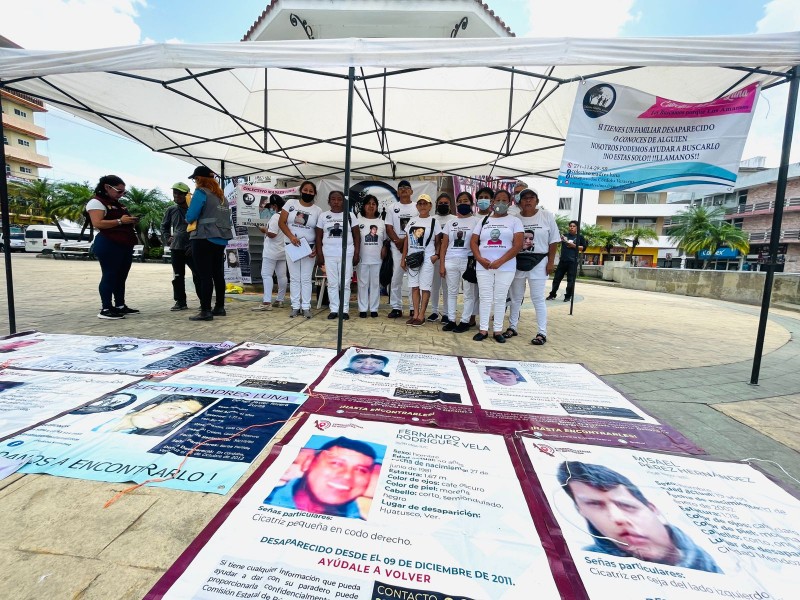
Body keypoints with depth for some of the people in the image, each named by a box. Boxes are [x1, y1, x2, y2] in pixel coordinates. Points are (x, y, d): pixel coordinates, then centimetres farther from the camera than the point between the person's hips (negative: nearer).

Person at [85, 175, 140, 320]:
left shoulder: (117, 204, 21)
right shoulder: (96, 202, -6)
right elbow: (97, 223, -18)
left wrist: (131, 221, 9)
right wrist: (120, 221, -22)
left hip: (125, 246, 9)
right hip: (109, 246, -9)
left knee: (121, 277, 10)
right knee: (109, 276, -7)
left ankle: (120, 306, 16)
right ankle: (106, 309, -4)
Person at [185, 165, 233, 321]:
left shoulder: (201, 192, -6)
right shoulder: (221, 195, 15)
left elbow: (191, 217, -11)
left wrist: (189, 218, 11)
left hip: (204, 239, -7)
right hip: (221, 239, 7)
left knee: (204, 275, -5)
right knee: (218, 274, 11)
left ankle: (206, 311, -5)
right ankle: (219, 307, 17)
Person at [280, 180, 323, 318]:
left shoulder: (318, 210, 4)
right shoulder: (290, 203, 3)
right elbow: (281, 222, -1)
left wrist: (317, 248, -10)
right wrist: (291, 236, -15)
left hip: (309, 248, 0)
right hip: (291, 246, 0)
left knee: (306, 278, 2)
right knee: (294, 277, 5)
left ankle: (306, 307, 9)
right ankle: (295, 306, 12)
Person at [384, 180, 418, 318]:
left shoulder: (417, 208, 8)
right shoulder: (392, 208, 12)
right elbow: (389, 228, 5)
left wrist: (406, 241, -11)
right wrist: (398, 241, -12)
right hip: (397, 247, 1)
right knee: (396, 277, 0)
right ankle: (396, 307, 7)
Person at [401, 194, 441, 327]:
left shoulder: (433, 221, 1)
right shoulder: (412, 220, 11)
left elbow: (438, 241, 1)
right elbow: (407, 240, 11)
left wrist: (436, 254, -15)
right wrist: (403, 258, 7)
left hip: (427, 259, -4)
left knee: (425, 287, -2)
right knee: (414, 286, 5)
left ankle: (421, 316, 3)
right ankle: (415, 314, 11)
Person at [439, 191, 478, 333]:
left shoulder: (476, 221, 4)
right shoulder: (450, 222, 13)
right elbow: (444, 245, 11)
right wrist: (441, 265, 4)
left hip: (468, 261, -3)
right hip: (450, 261, 4)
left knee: (468, 293, 1)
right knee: (451, 292, 7)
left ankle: (465, 321, 9)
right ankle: (451, 320, 15)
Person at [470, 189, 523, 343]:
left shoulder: (514, 221, 5)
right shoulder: (484, 220, 13)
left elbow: (518, 245, -6)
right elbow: (473, 241, 8)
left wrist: (500, 261, -15)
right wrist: (480, 259, -10)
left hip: (506, 267, -2)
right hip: (483, 267, 2)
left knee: (500, 299, 3)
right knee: (484, 297, 3)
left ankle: (498, 330, 11)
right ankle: (483, 329, 10)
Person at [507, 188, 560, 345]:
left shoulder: (547, 216, 2)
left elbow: (553, 241, 1)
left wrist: (550, 262, -5)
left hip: (538, 262, -2)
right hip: (517, 262, 2)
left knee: (538, 298, -1)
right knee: (515, 297, 10)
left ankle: (542, 332, 5)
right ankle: (512, 327, 22)